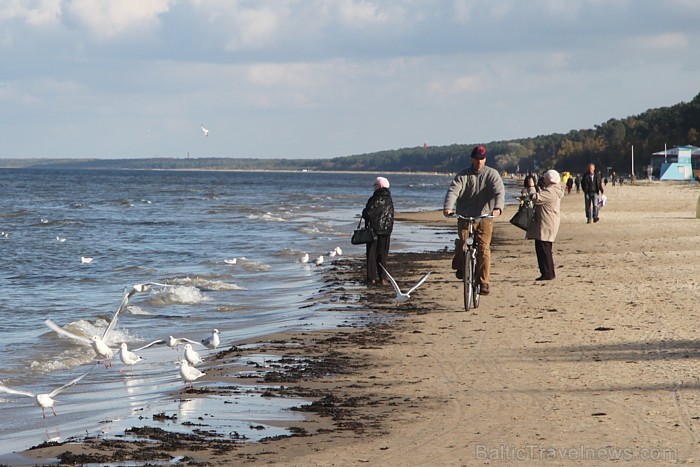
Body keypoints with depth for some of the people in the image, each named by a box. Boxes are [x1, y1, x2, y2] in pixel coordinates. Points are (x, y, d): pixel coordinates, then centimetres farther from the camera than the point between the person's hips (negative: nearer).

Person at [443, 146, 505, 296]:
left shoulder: (492, 174, 3)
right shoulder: (462, 175, 3)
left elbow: (499, 192, -12)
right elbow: (453, 191, -12)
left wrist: (498, 207, -34)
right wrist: (448, 207, -32)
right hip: (465, 216, 0)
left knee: (484, 248, -9)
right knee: (462, 240, -22)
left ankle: (484, 282, -5)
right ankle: (459, 265, 7)